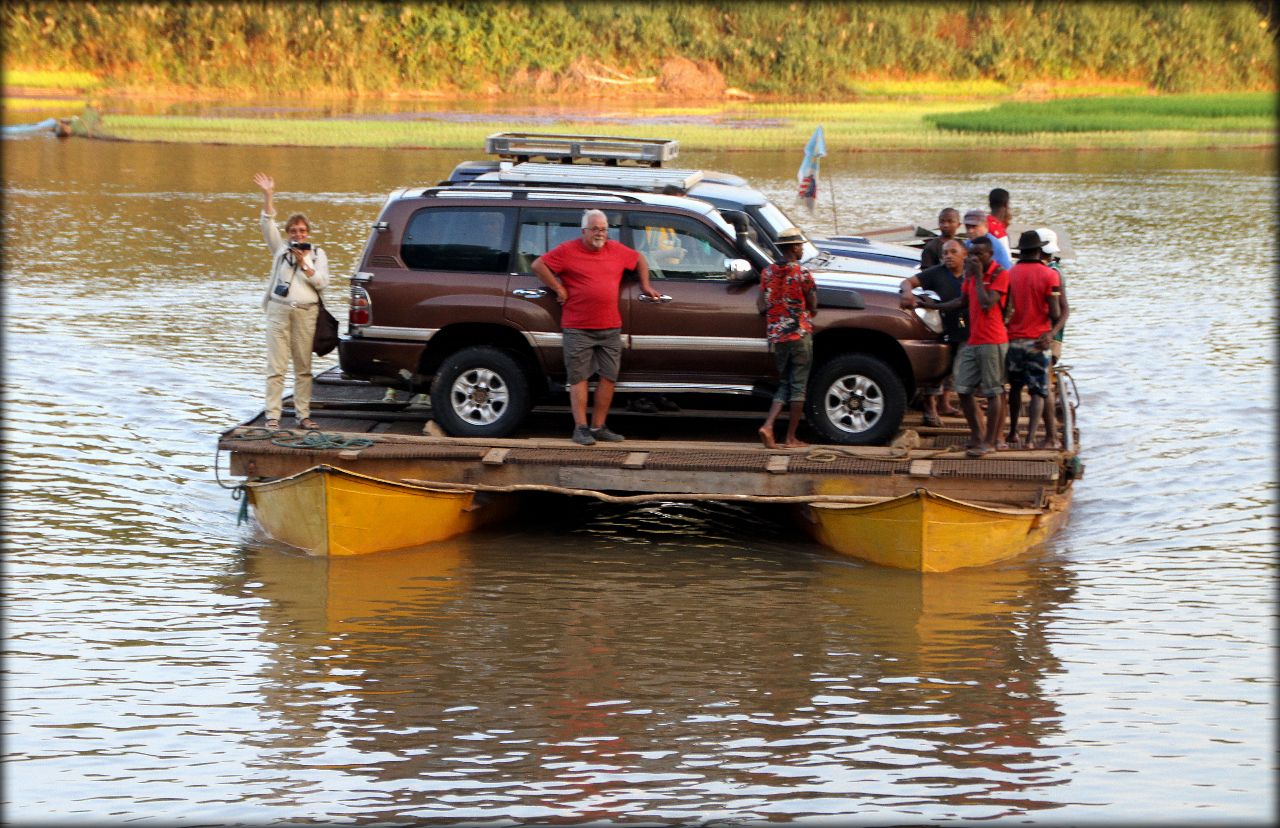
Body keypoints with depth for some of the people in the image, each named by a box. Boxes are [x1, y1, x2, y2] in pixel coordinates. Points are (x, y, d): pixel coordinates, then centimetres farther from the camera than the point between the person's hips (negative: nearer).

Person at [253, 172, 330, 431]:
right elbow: (267, 225, 0)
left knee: (303, 367, 5)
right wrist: (268, 196, -10)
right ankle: (273, 416, -6)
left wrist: (304, 263, -8)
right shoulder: (281, 249, 11)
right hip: (279, 310, -1)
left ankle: (303, 414, 10)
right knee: (276, 366, -5)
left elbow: (322, 283, 1)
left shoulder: (318, 254, 12)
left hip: (306, 312, 1)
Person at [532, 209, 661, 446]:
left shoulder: (617, 250, 10)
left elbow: (639, 260, 27)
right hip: (578, 329, -4)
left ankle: (598, 427, 12)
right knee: (579, 377, -2)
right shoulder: (567, 251, -3)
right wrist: (559, 289, -6)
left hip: (610, 328, 5)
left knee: (608, 377, 4)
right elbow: (538, 265, -4)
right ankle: (581, 428, 0)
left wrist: (645, 285, 19)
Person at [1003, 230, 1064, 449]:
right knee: (1038, 392, -1)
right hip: (1038, 341, -3)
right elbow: (1055, 313, -9)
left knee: (1015, 387, 20)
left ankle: (1013, 433, 29)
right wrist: (1052, 333, 11)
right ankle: (1030, 437, -15)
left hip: (1014, 338, 3)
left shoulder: (1010, 274, 2)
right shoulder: (1048, 275, -7)